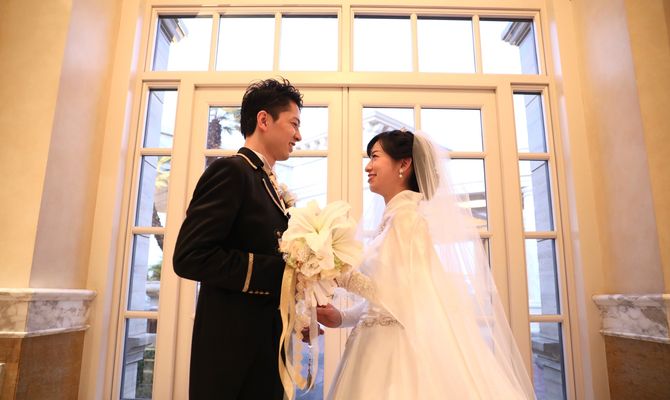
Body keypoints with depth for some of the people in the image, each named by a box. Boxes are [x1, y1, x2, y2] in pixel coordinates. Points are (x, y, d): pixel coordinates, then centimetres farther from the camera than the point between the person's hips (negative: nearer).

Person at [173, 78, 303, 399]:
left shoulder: (268, 184, 14)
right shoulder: (231, 171, -13)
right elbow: (189, 257, -22)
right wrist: (278, 270, -23)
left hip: (267, 344, 8)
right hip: (233, 348, -8)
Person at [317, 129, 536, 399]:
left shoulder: (407, 215, -14)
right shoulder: (393, 217, 10)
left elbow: (405, 295, -19)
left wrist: (345, 277, -16)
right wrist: (343, 318, 5)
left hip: (397, 348, -8)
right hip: (381, 345, 8)